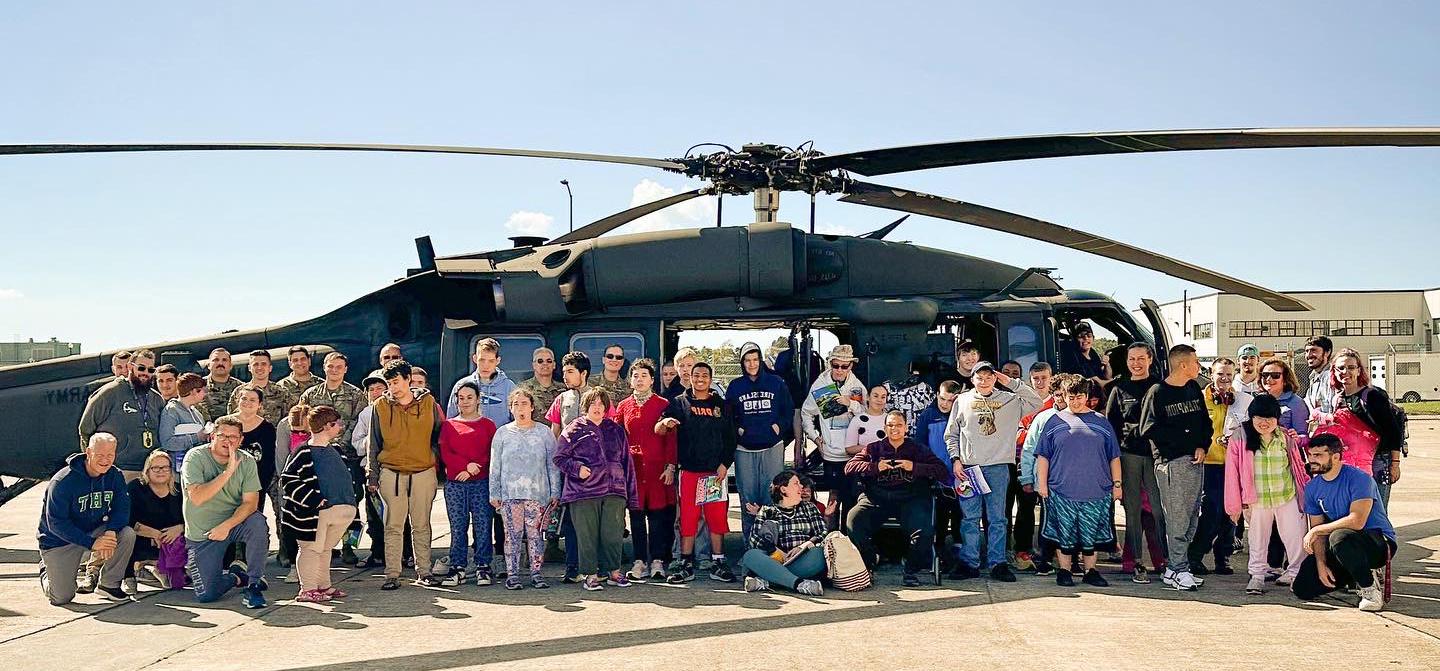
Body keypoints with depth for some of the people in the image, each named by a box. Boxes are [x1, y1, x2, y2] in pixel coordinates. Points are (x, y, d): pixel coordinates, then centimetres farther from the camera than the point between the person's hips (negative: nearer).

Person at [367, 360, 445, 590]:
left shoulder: (428, 402, 2)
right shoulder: (381, 405, 3)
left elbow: (437, 436, 9)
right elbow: (374, 444, 7)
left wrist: (437, 468, 6)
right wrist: (373, 477, 6)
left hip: (424, 472, 0)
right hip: (391, 473, 0)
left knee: (422, 526, 6)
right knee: (393, 526, 2)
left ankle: (423, 572, 14)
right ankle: (392, 574, 7)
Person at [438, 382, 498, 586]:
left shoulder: (488, 425, 9)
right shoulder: (448, 425, 13)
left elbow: (492, 454, 1)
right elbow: (445, 454, 3)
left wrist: (474, 468, -12)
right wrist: (466, 465, -12)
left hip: (482, 483, -1)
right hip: (454, 484, 1)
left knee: (483, 525, -3)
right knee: (457, 527, 2)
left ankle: (483, 568, 5)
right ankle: (457, 568, 8)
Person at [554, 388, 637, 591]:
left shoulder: (616, 430, 16)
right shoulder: (574, 429, 6)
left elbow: (626, 462, 17)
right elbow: (559, 458, 5)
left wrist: (630, 494, 14)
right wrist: (577, 468, -12)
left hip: (614, 491, 3)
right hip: (583, 492, -2)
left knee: (614, 534, 0)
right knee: (588, 535, 0)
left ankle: (614, 572, 14)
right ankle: (590, 575, 10)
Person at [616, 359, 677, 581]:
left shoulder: (663, 405, 4)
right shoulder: (623, 407, 11)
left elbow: (671, 438, 1)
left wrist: (670, 466, -6)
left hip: (657, 468, -2)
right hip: (632, 468, 2)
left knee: (657, 513, -1)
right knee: (636, 514, 3)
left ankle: (657, 561, 6)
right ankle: (640, 561, 10)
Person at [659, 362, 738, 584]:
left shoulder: (721, 405, 11)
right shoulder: (680, 403, 7)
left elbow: (731, 438, 9)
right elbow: (658, 430, -4)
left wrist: (725, 464, -3)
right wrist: (665, 422, -28)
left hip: (716, 472, 1)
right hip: (689, 471, -1)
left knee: (717, 518, 2)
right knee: (688, 518, 0)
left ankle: (717, 564, 10)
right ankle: (686, 565, 6)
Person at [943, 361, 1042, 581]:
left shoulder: (1009, 400, 9)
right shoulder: (962, 400, 10)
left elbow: (1036, 402, -5)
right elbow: (951, 434, 12)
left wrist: (1011, 383, -5)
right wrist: (955, 460, 0)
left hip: (998, 466, 0)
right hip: (968, 467, 0)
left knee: (997, 518, 2)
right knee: (970, 517, 2)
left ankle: (997, 563, 7)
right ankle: (969, 563, 8)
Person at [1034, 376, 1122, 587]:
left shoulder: (1101, 422, 10)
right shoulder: (1055, 421, 6)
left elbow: (1114, 457, 13)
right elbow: (1043, 456, 5)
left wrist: (1116, 483, 8)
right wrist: (1042, 484, 0)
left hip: (1095, 491, 1)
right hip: (1062, 490, -1)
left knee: (1091, 534, 6)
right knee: (1064, 533, 2)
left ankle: (1090, 571, 16)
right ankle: (1063, 570, 13)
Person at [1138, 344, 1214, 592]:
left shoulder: (1194, 390, 15)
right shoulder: (1157, 393, -6)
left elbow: (1206, 423, 18)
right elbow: (1148, 429, -11)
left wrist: (1203, 446, 1)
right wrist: (1182, 436, -10)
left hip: (1196, 460, 7)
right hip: (1171, 462, -7)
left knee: (1191, 518, 7)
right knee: (1177, 519, -8)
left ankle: (1173, 568, 15)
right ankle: (1178, 571, -2)